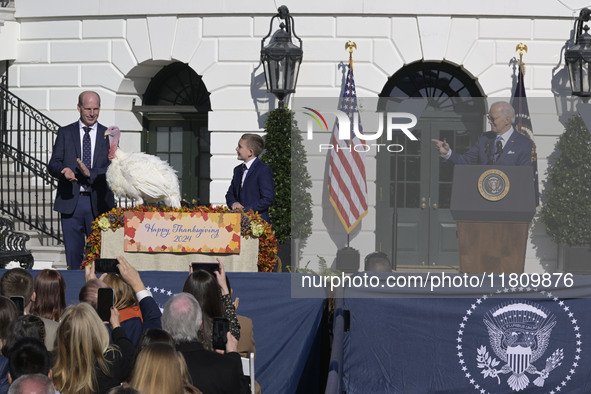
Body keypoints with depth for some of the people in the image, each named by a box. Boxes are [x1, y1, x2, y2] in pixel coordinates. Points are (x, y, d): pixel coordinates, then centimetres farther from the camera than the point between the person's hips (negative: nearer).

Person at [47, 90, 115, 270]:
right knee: (73, 252, 2)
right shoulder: (65, 133, 10)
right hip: (70, 201, 0)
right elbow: (53, 164, 4)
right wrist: (63, 170, -19)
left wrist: (90, 173, -17)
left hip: (99, 203, 0)